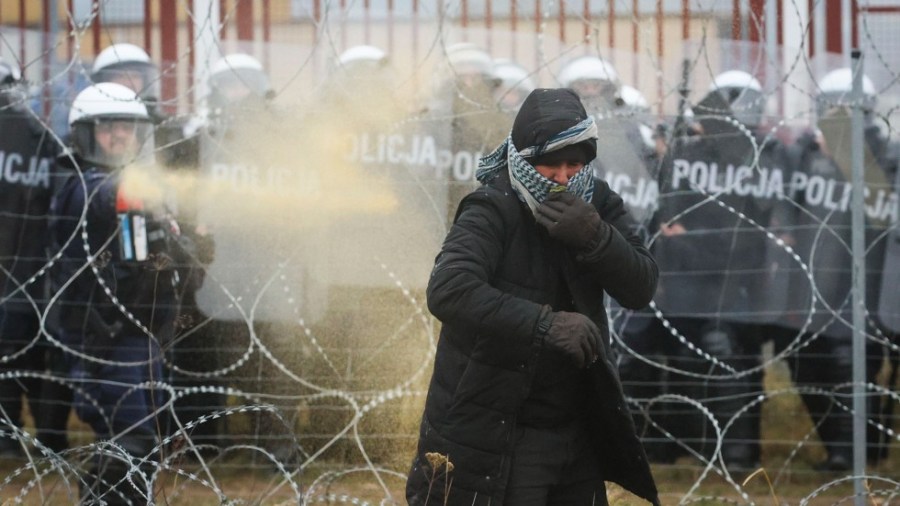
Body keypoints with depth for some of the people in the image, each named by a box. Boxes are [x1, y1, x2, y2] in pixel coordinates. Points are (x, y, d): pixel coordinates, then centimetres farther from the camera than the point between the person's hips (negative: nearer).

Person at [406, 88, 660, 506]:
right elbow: (447, 291, -32)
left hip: (575, 434, 7)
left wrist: (595, 238, -26)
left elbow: (640, 289, -8)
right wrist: (544, 325, -38)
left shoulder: (597, 204, 2)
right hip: (492, 436, -7)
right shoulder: (492, 212, -16)